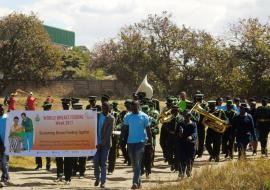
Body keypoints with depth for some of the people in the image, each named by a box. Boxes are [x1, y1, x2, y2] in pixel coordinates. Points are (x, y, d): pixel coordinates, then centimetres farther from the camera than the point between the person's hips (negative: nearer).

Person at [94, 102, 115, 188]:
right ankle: (97, 177, 20)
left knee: (103, 163, 0)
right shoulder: (97, 116, 7)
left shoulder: (111, 119, -4)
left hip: (105, 143, -3)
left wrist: (102, 143, -19)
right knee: (96, 161, -2)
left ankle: (103, 182, 4)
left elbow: (109, 132, -11)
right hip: (97, 142, 3)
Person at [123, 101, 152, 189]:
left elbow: (148, 130, 0)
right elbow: (125, 129, 9)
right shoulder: (127, 116, 6)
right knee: (133, 163, 10)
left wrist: (150, 142, -3)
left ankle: (135, 182, -17)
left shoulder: (144, 116, -2)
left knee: (137, 163, -12)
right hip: (130, 141, 4)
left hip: (140, 141, -4)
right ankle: (138, 181, 22)